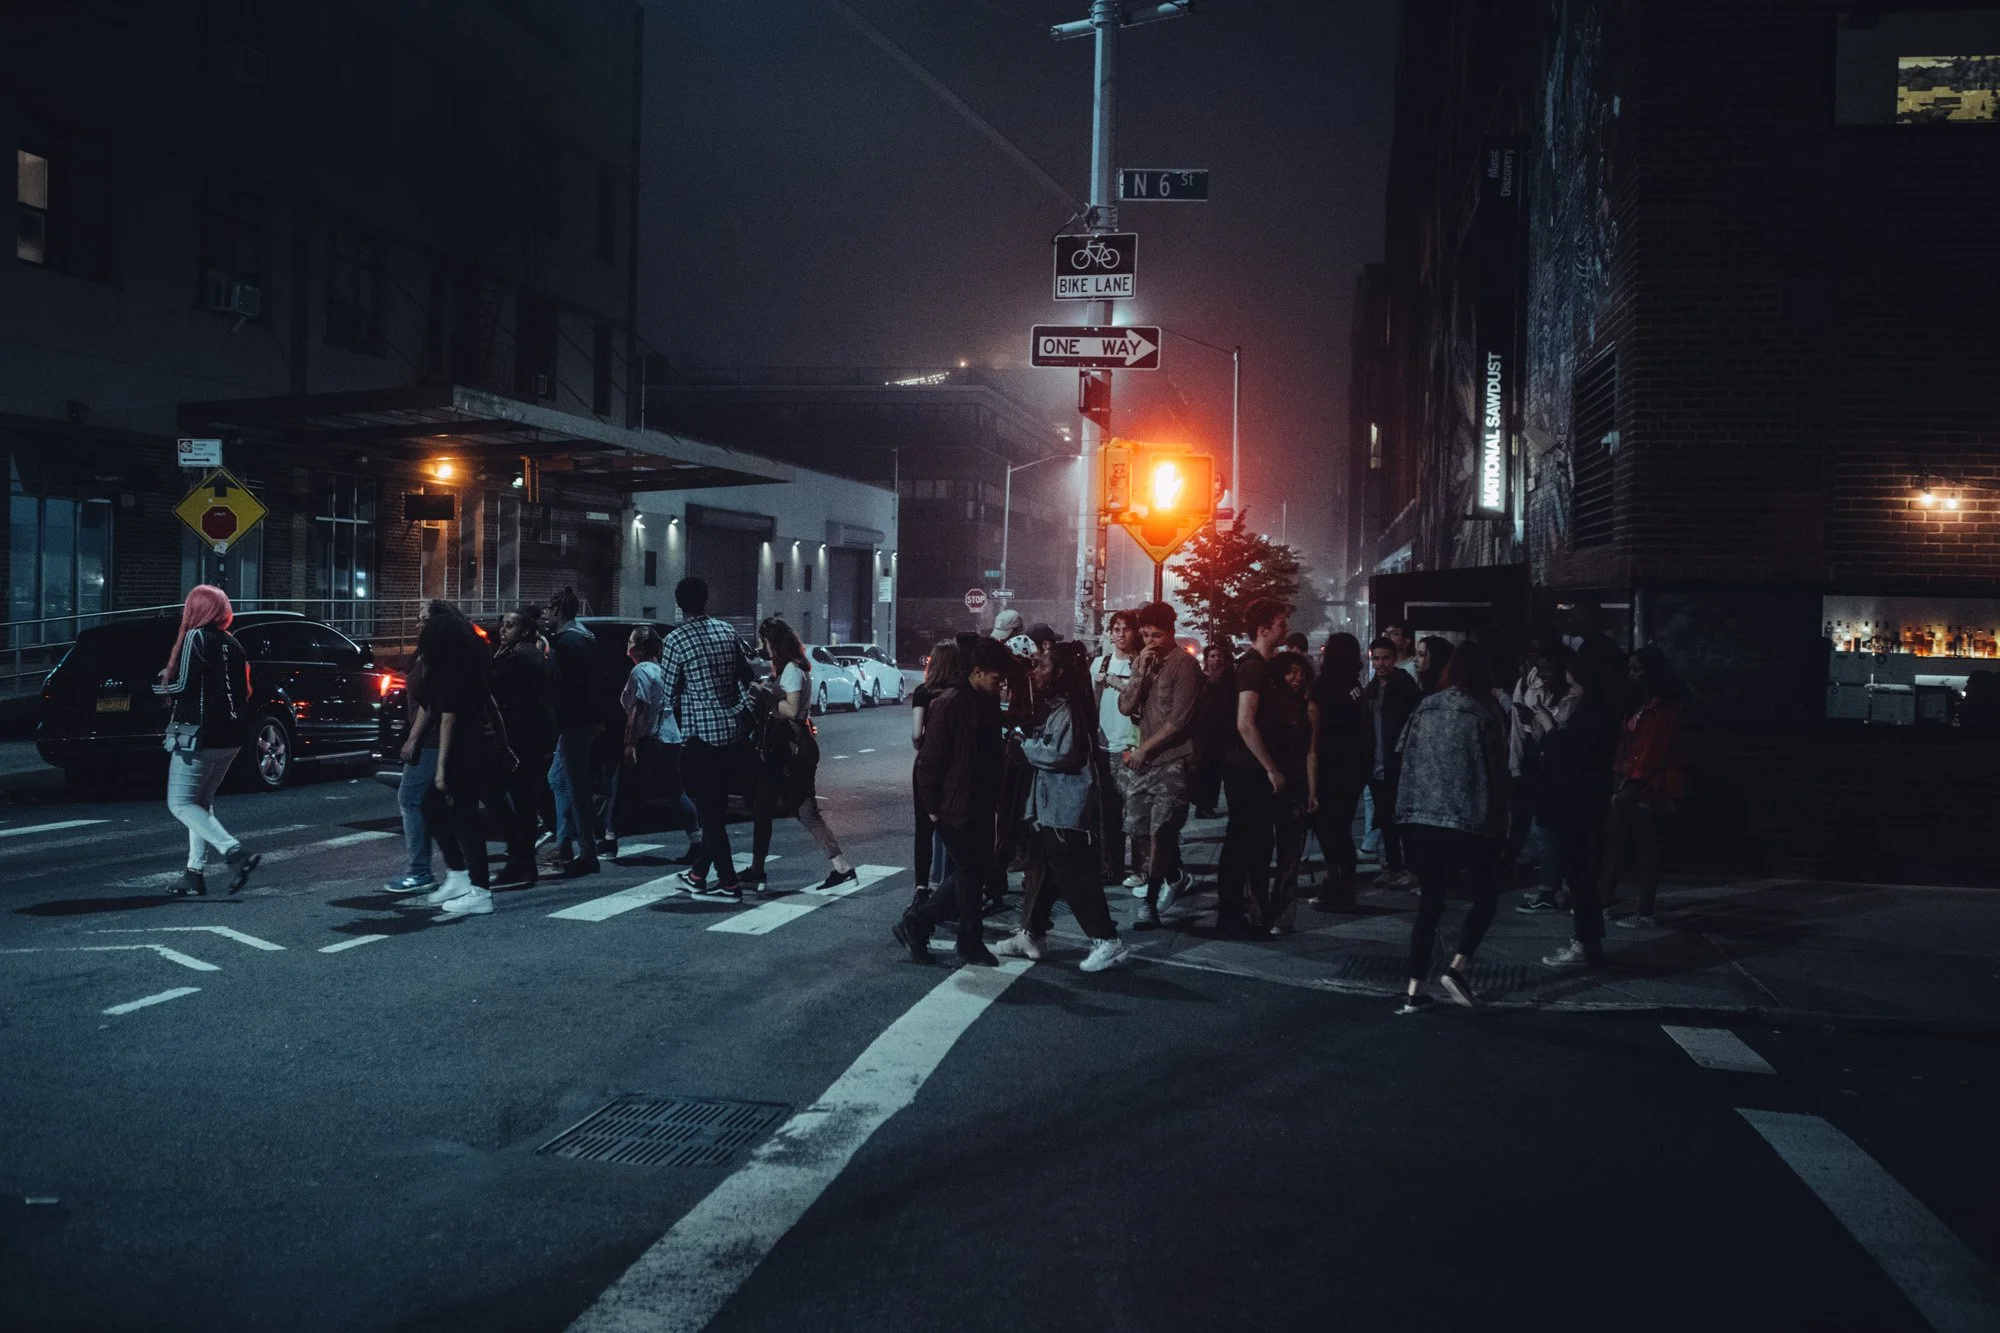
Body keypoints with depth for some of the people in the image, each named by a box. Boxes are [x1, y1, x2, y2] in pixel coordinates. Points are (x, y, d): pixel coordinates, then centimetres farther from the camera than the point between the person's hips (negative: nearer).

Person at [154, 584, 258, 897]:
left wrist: (161, 685, 3)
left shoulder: (195, 637, -9)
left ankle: (235, 852, -20)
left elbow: (183, 685, -15)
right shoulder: (232, 643, 13)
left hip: (199, 734, -8)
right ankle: (196, 872, 10)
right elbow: (244, 690, 13)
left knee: (180, 803, -3)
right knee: (201, 802, 16)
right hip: (230, 737, 8)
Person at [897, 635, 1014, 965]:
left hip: (980, 807, 8)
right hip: (955, 809, -8)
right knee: (970, 873, 2)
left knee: (973, 870, 13)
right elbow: (931, 760, -18)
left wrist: (994, 798, 12)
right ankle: (970, 944, 18)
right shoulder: (950, 705, -19)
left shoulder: (988, 701, 6)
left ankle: (917, 923, 21)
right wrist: (934, 807, -13)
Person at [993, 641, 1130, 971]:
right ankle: (1030, 935, 25)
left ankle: (1107, 941, 0)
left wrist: (1026, 745, -13)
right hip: (1048, 805, 10)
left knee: (1074, 875, -6)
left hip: (1066, 808, -10)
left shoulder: (1069, 709, -16)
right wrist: (1029, 741, 3)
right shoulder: (1054, 707, 14)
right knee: (1039, 872, 15)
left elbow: (1064, 755, -23)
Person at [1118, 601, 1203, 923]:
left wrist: (1144, 749, -7)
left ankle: (1151, 901, -5)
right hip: (1141, 761, 7)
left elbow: (1178, 720, -12)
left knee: (1160, 830, -12)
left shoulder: (1184, 665, -7)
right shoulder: (1141, 662, 13)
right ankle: (1175, 878, 28)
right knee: (1138, 829, 8)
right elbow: (1126, 707, 4)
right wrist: (1141, 671, -8)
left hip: (1172, 761, -7)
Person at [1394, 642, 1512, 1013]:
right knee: (1486, 893, 12)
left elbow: (1408, 762, 9)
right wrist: (1499, 825, 4)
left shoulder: (1424, 708, 7)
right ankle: (1458, 966, -5)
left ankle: (1414, 991, 4)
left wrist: (1407, 813, 17)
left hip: (1421, 819, 4)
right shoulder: (1485, 712, -5)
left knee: (1431, 900, 10)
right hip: (1469, 820, -4)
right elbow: (1496, 773, -4)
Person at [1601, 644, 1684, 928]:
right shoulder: (1639, 703, 17)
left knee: (1646, 847, -3)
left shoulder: (1664, 707, -12)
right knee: (1613, 838, 8)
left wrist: (1635, 781, -17)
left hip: (1650, 786, -9)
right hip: (1629, 783, 9)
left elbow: (1655, 749, -17)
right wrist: (1619, 775, 7)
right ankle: (1605, 897, 14)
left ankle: (1645, 912, 2)